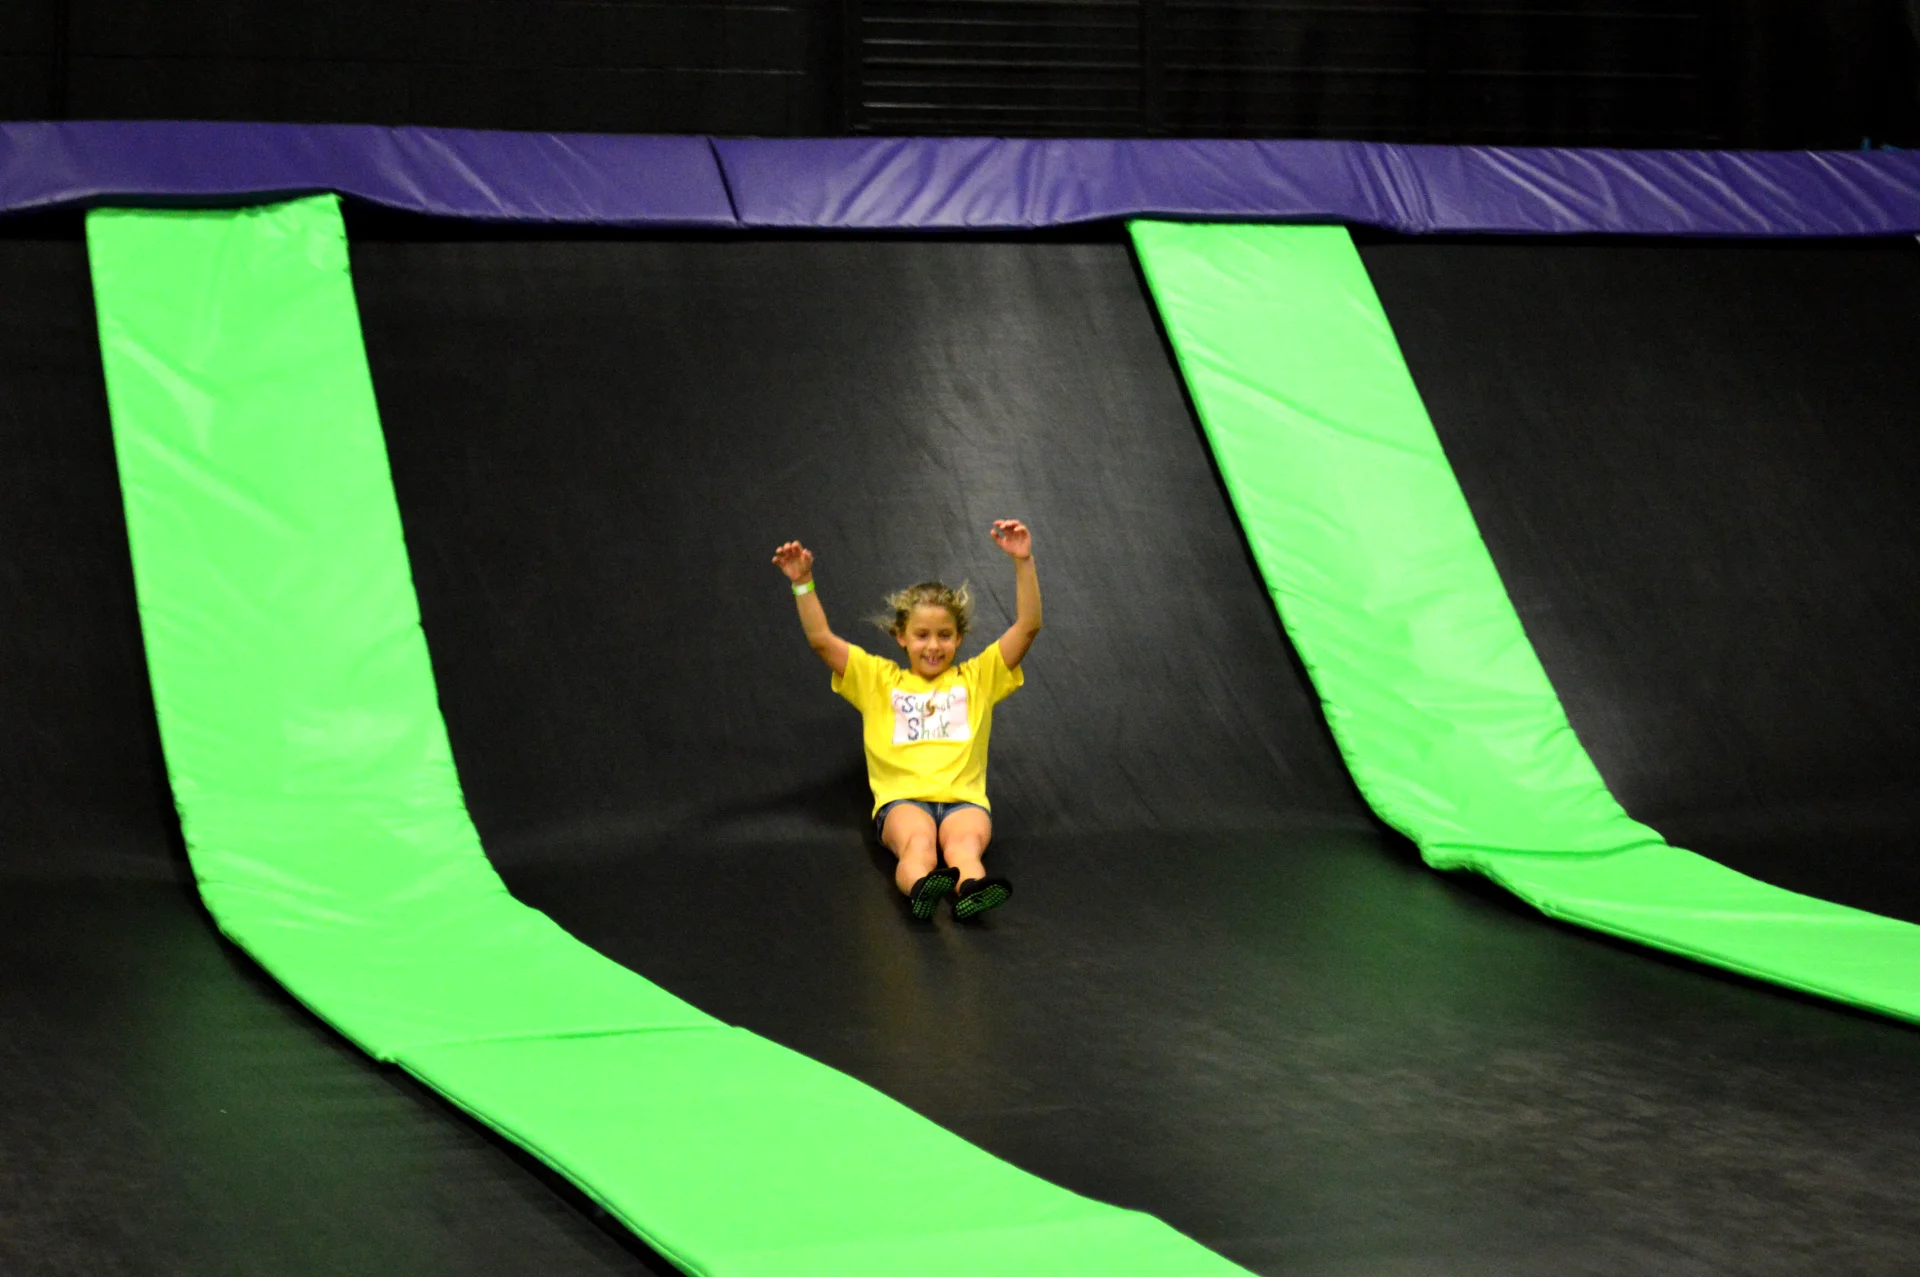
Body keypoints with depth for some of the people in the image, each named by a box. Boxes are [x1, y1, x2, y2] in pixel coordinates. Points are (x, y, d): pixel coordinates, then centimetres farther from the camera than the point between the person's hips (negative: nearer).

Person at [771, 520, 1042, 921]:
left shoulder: (976, 678, 23)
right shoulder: (879, 680, 22)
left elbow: (1028, 626, 13)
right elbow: (821, 640, 14)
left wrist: (1023, 561, 2)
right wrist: (803, 584, 2)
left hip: (964, 799, 1)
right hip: (901, 798, -1)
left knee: (964, 841, -36)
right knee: (917, 840, -37)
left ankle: (971, 889, -68)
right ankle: (920, 889, -69)